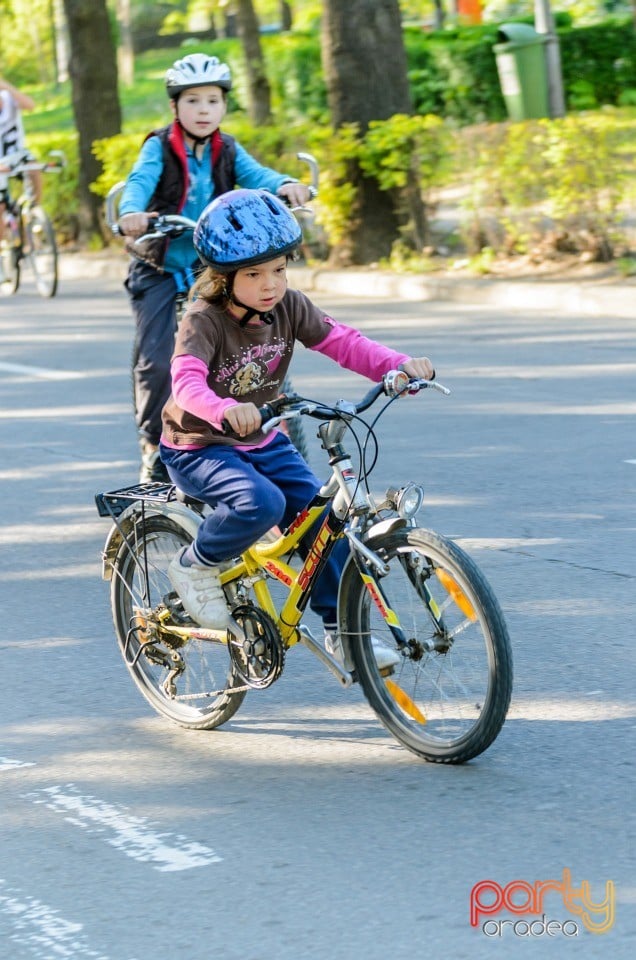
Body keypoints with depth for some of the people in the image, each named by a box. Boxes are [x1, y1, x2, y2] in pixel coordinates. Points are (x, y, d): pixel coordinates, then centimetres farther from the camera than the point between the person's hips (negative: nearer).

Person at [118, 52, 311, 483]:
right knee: (156, 361, -12)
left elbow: (255, 174, -16)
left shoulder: (228, 151, 1)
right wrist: (132, 212, -49)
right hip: (160, 270, -3)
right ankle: (156, 451, 4)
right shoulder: (160, 147, -8)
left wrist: (285, 185, -39)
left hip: (210, 269, 3)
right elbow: (140, 181, -26)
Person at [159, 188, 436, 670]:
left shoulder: (289, 308, -6)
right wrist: (226, 410, -60)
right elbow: (187, 382, -38)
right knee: (261, 504, -32)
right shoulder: (204, 321, -23)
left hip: (262, 443, 6)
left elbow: (344, 342, -13)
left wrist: (399, 364, -31)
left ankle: (343, 630, 4)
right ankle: (195, 566, -5)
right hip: (199, 447, -6)